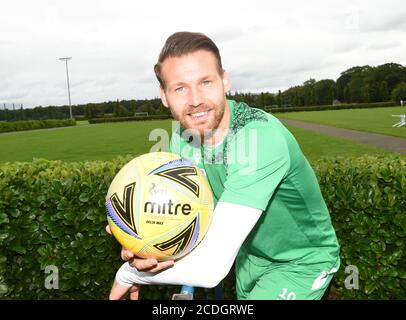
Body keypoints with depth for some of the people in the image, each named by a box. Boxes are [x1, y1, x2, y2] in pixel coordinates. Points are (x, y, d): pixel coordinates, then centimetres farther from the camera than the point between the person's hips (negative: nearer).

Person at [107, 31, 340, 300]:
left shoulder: (259, 137, -34)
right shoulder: (183, 136, -10)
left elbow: (210, 267, -36)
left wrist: (129, 273, -21)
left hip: (303, 262, -5)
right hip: (250, 254, 6)